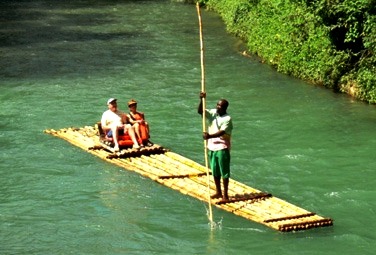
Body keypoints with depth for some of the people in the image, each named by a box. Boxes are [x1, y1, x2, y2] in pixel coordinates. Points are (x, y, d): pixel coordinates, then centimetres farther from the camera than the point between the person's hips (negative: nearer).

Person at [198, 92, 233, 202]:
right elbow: (200, 111, -6)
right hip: (211, 147, 6)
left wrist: (210, 136, -39)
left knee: (224, 172, 1)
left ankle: (225, 194, 8)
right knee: (215, 171, 14)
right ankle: (218, 192, 26)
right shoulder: (212, 113, 4)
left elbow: (221, 132, -26)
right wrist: (202, 100, -21)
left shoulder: (227, 119, -15)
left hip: (222, 148, -6)